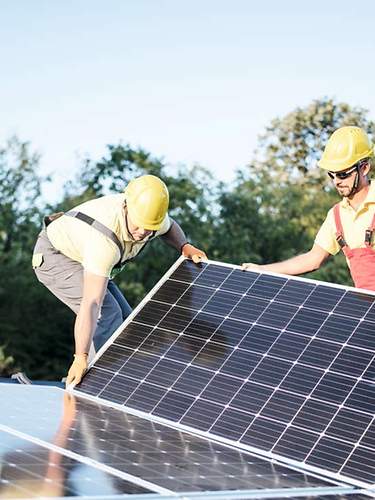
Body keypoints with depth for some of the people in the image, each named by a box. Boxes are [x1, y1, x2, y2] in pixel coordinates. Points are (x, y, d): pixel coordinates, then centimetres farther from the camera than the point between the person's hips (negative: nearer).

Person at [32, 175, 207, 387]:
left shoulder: (149, 212, -20)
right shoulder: (105, 239, -42)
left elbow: (169, 227, 8)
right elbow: (91, 303, -46)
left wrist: (185, 246, -12)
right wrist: (81, 358, -50)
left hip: (80, 256, 8)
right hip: (53, 256, -8)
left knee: (123, 320, 7)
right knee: (106, 314, -23)